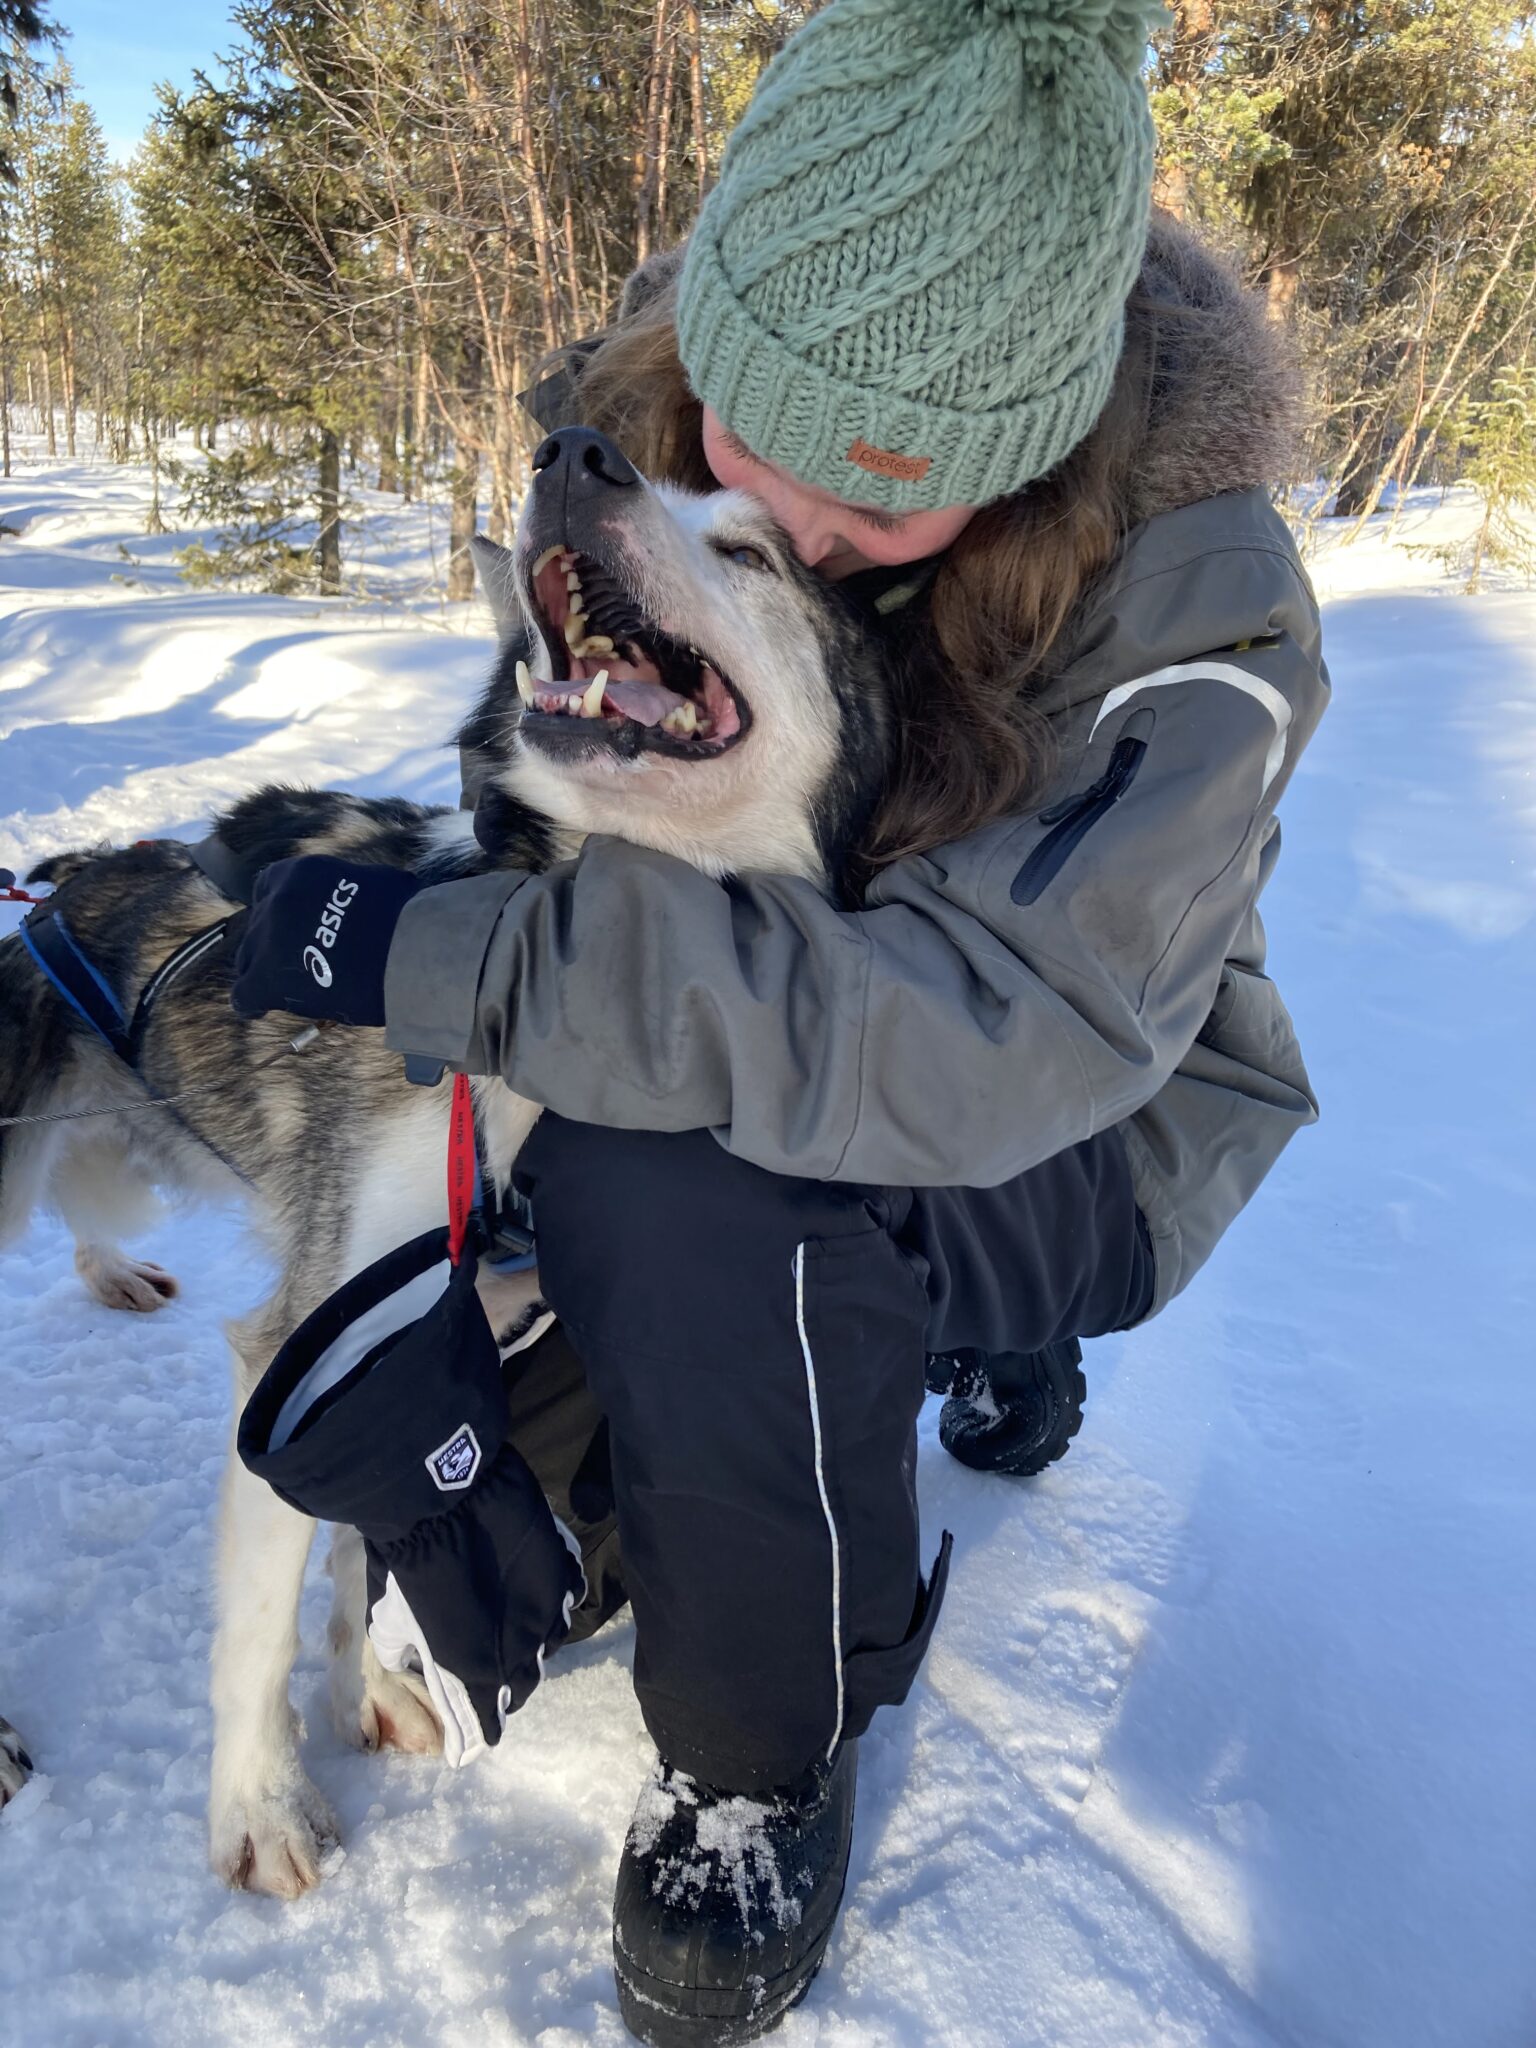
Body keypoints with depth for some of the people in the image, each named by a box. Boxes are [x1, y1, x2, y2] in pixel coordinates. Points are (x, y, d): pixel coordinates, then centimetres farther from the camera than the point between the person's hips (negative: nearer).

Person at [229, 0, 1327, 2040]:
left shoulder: (1190, 605, -26)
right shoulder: (642, 434, -9)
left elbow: (1003, 1035, -37)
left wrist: (469, 964, -41)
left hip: (1080, 1126, -6)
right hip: (736, 1040, 7)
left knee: (682, 1205, -35)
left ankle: (768, 1765, -4)